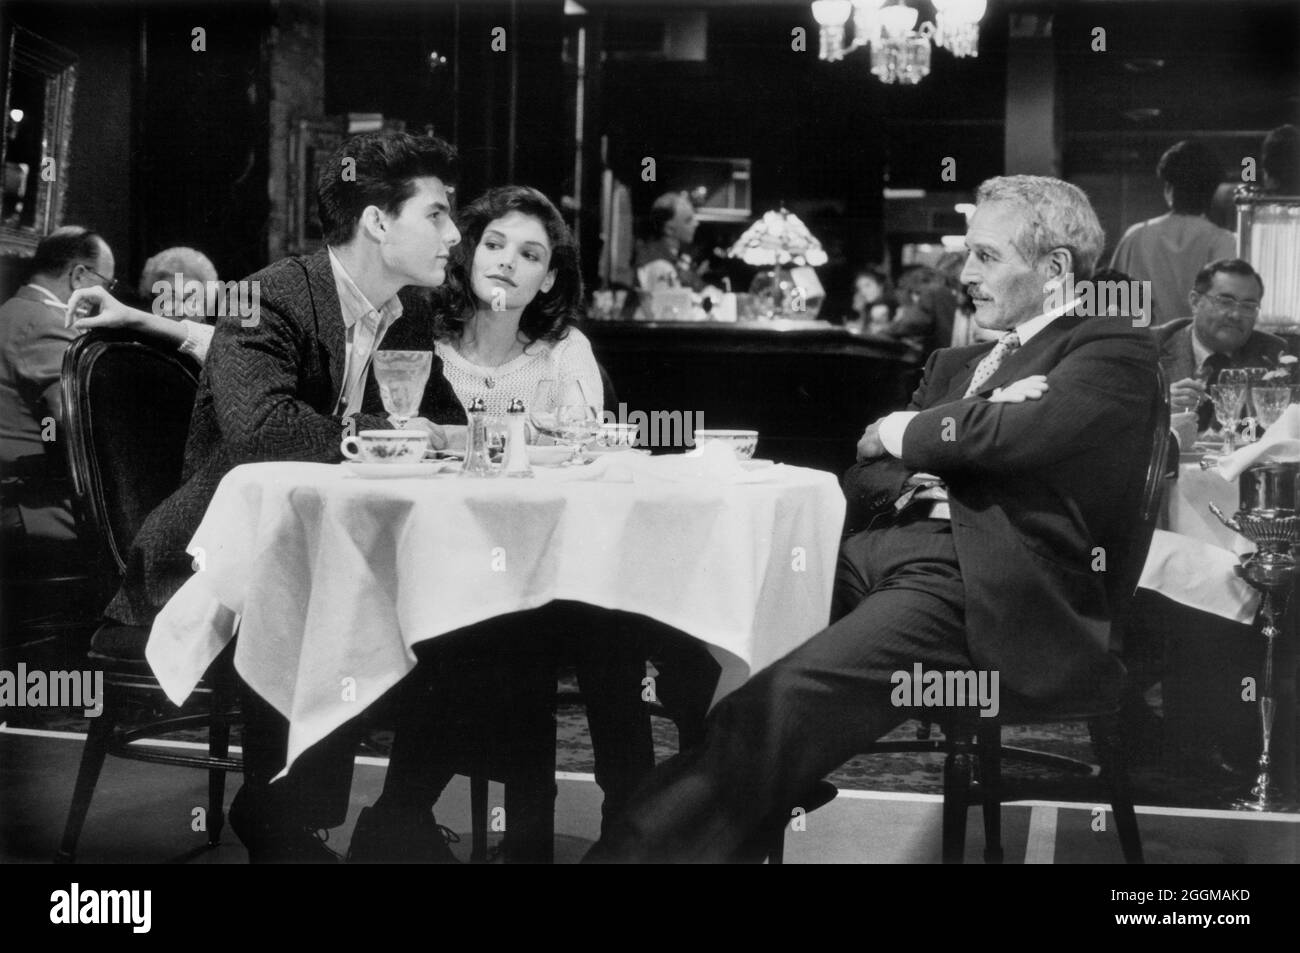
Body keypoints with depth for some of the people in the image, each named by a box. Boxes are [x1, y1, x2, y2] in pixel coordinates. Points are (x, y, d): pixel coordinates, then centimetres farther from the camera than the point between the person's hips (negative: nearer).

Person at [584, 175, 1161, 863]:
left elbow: (1020, 432, -15)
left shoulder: (1116, 351, 5)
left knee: (789, 699, -30)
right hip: (882, 548, 8)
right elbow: (862, 480, 23)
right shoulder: (955, 365, 28)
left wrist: (903, 431, 3)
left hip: (975, 583, -7)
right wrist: (911, 482, -1)